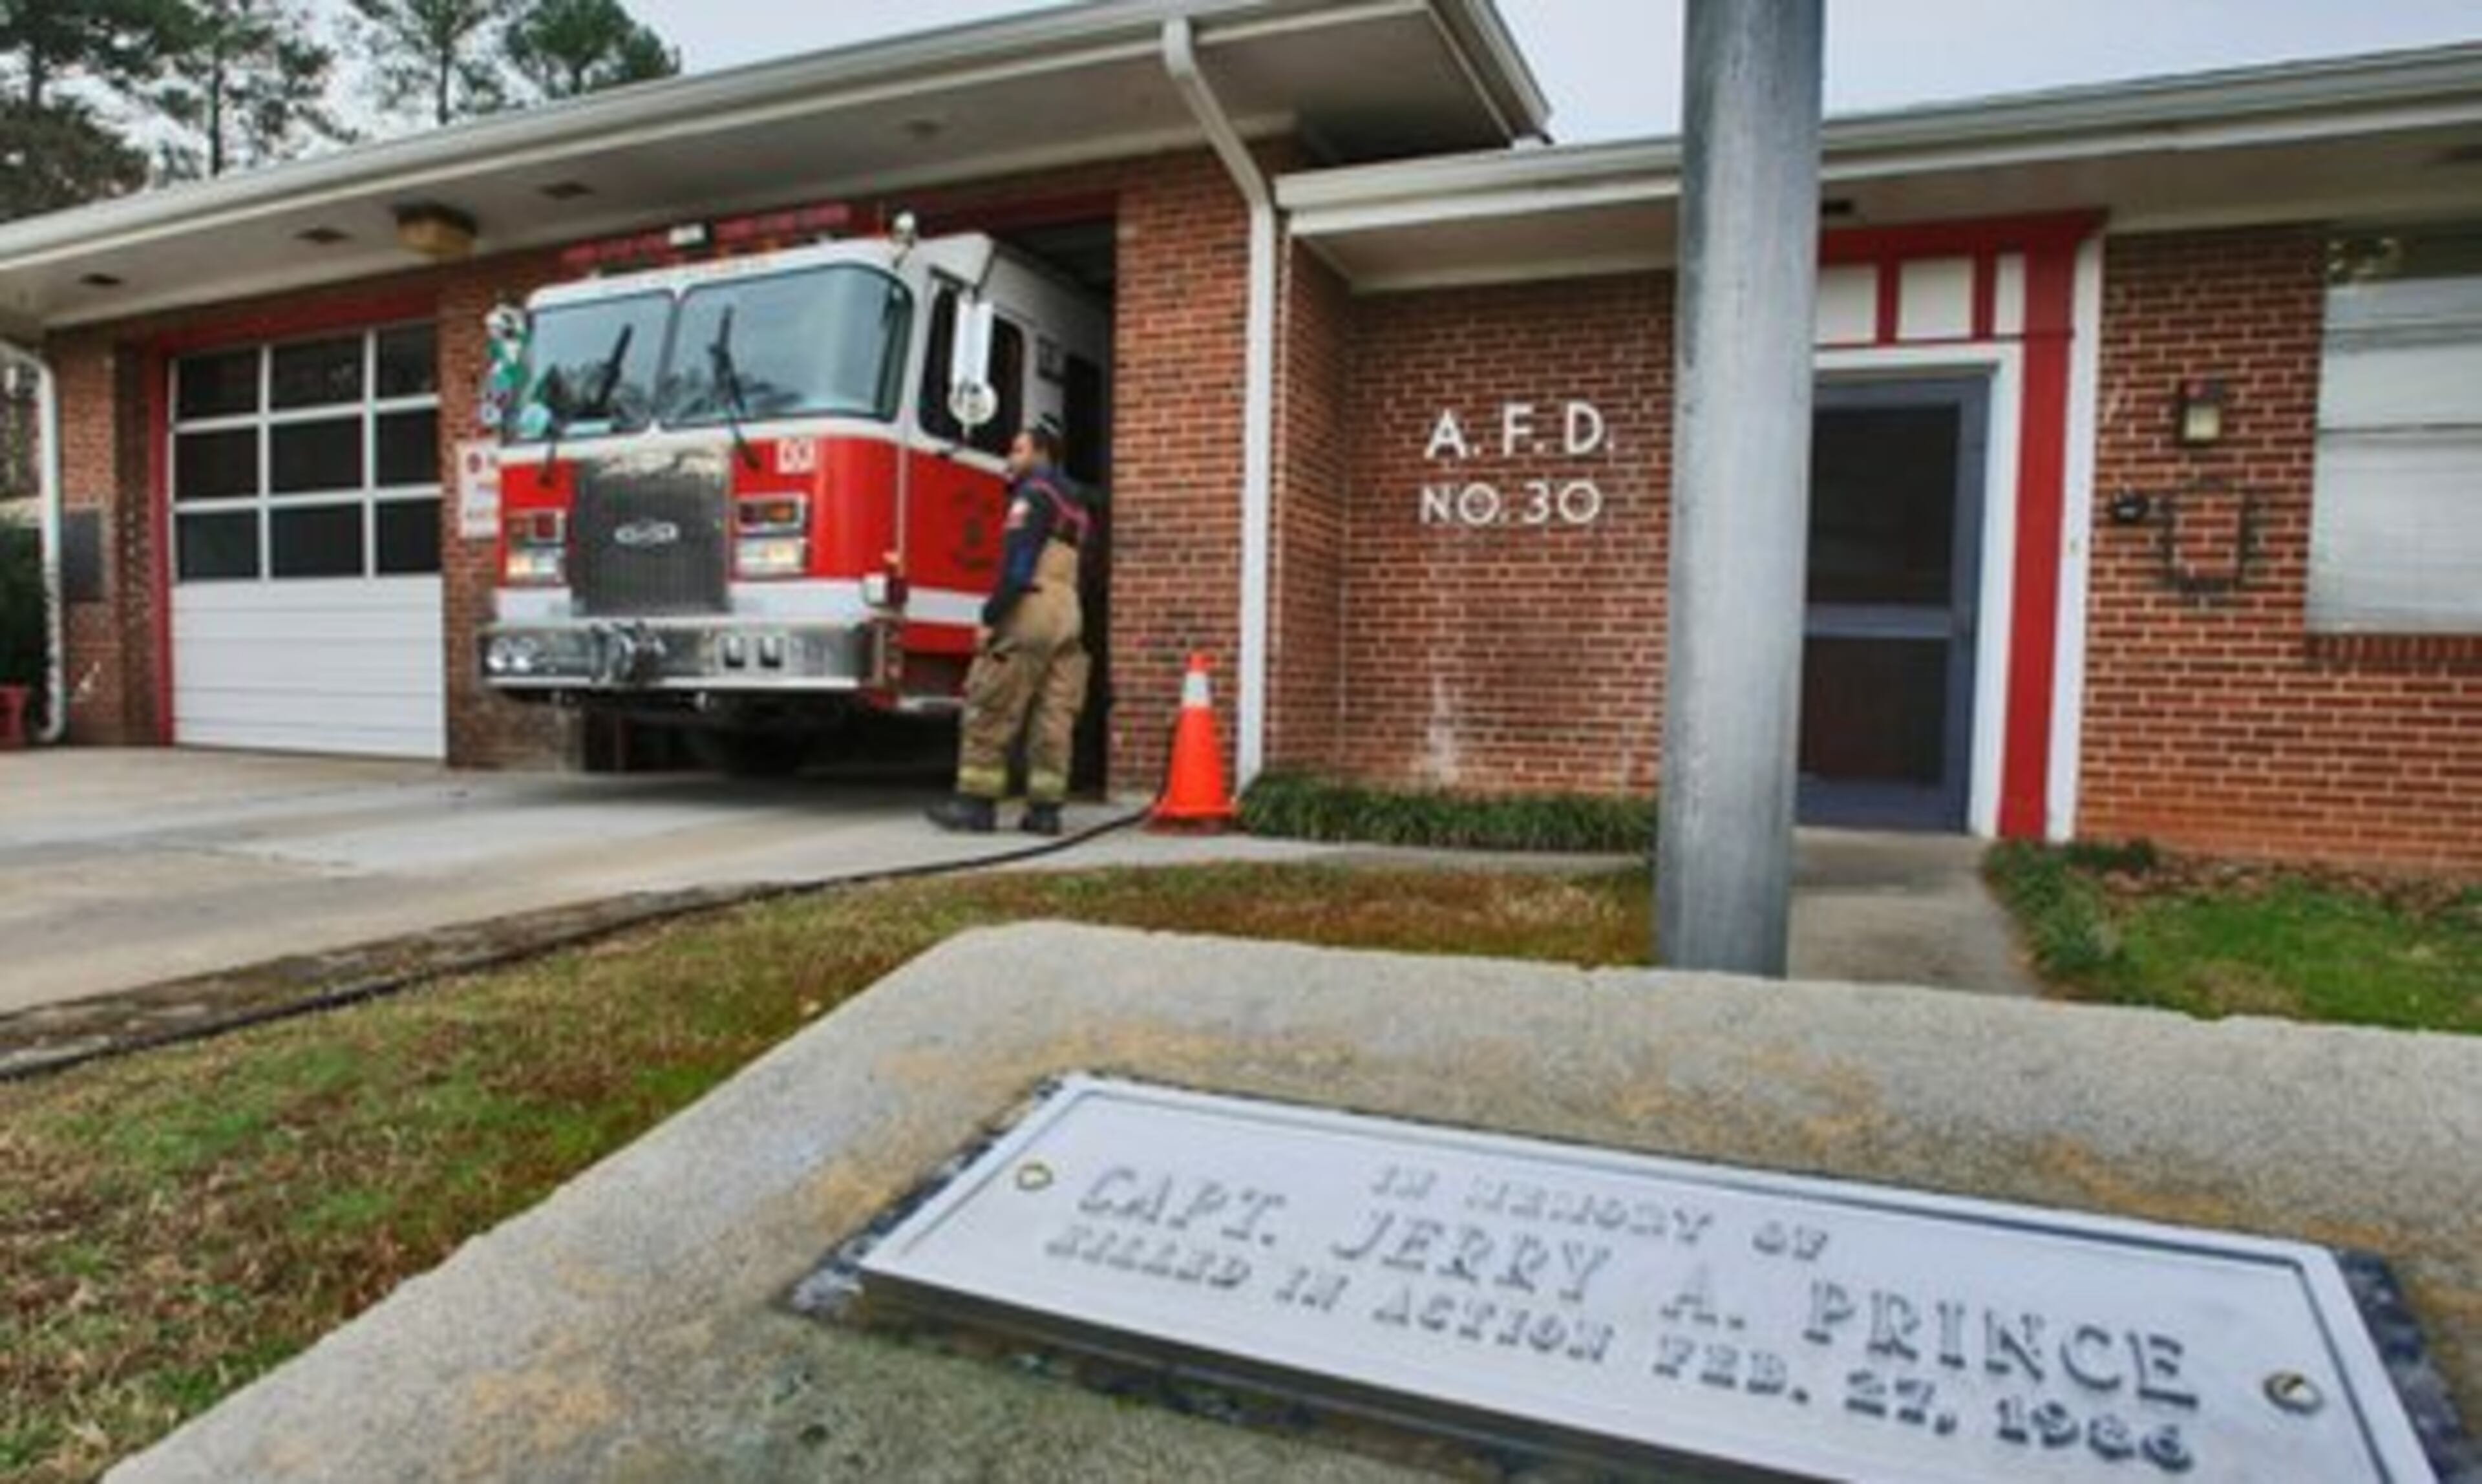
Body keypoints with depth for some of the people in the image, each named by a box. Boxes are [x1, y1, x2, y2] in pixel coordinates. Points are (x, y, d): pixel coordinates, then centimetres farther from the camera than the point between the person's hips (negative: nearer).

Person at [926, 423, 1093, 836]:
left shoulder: (1034, 493, -3)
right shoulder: (1075, 500, 24)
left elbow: (1018, 565, -14)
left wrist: (991, 618, -15)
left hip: (1031, 612, -8)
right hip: (1070, 618, 8)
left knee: (991, 712, -4)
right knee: (1054, 718, 4)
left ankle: (976, 802, -3)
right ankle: (1045, 808, 3)